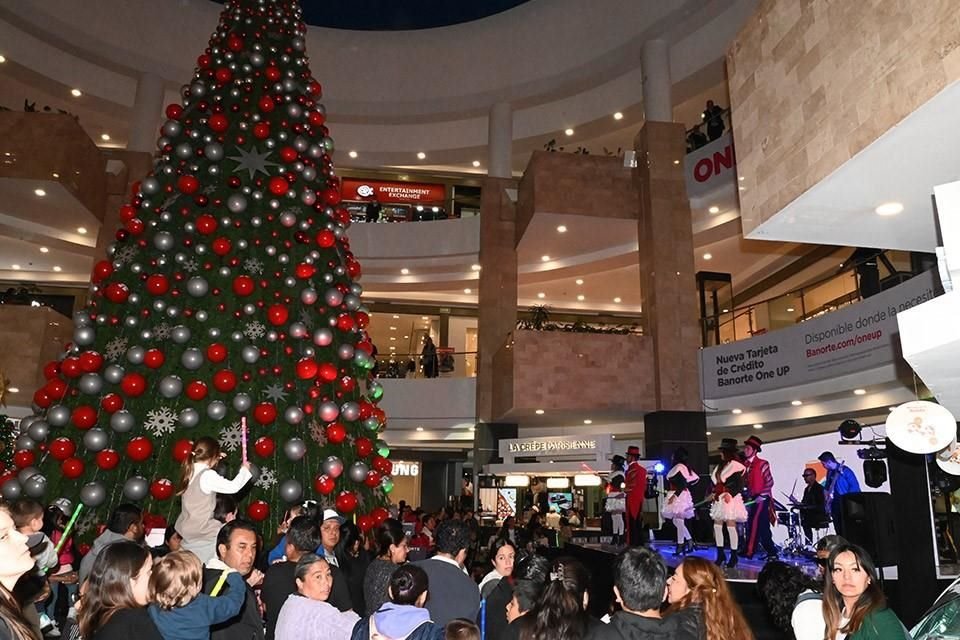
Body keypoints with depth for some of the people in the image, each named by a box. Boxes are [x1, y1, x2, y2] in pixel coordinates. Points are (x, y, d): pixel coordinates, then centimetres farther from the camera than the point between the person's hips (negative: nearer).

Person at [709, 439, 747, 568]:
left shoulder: (736, 466, -9)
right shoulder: (721, 466, 17)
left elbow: (739, 484, -15)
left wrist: (730, 494, -23)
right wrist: (714, 493, 12)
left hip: (731, 499, -9)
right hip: (719, 499, 9)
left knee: (731, 525, -7)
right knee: (717, 525, 6)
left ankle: (733, 556, 2)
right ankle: (720, 554, 13)